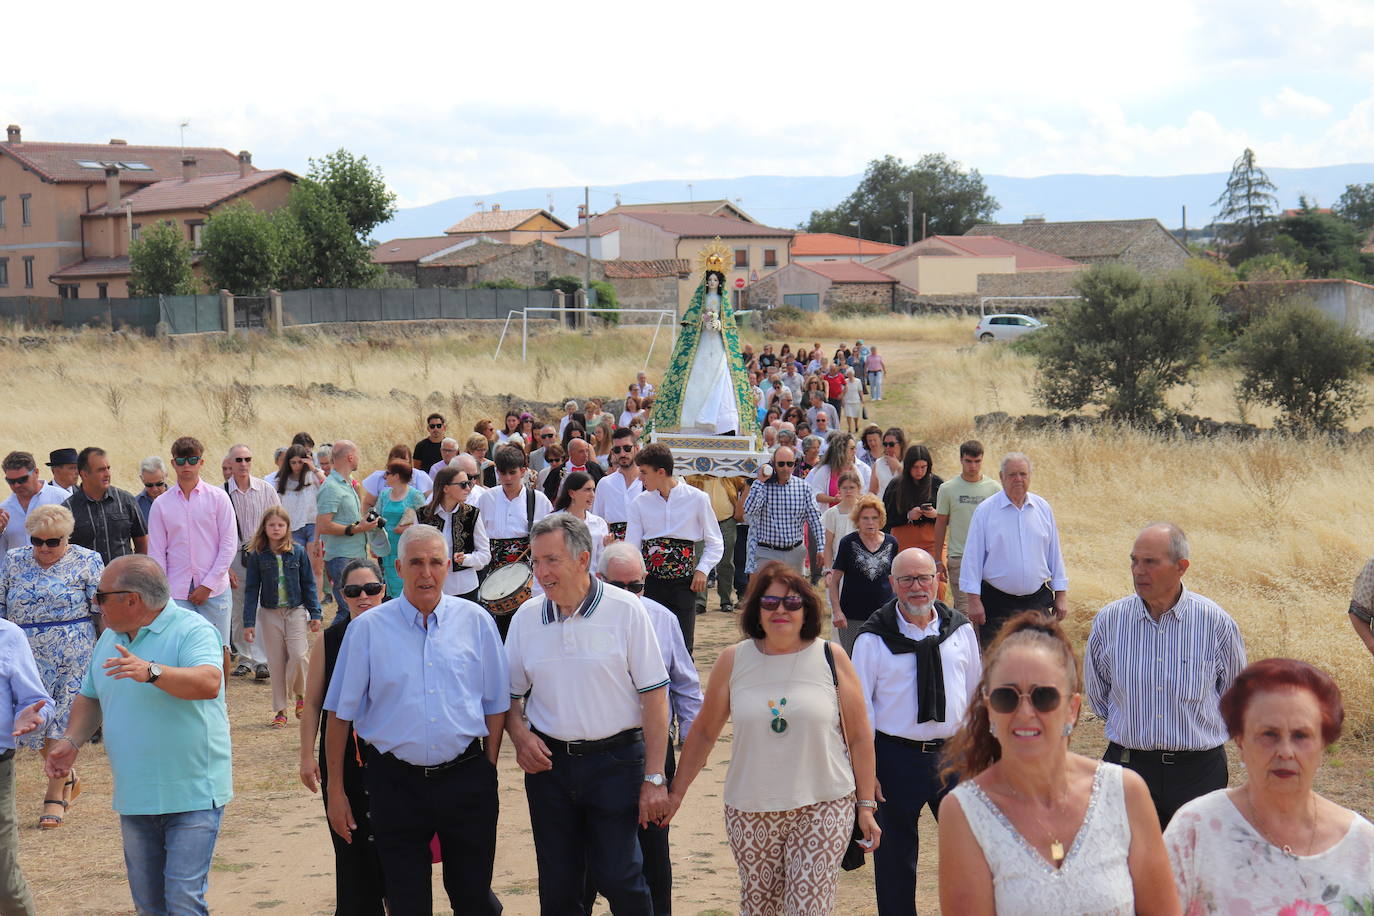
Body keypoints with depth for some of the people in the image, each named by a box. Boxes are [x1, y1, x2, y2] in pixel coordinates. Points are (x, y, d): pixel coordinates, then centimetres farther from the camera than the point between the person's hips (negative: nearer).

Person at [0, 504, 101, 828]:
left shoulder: (86, 562, -2)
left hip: (71, 655, -4)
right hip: (27, 654, 4)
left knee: (62, 722, -2)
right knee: (32, 722, 3)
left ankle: (55, 796, 8)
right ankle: (67, 779, 27)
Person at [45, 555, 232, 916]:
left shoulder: (193, 630, -13)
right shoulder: (110, 638, 12)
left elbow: (209, 683, -30)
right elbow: (90, 697, 23)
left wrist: (151, 671, -42)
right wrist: (72, 740, 5)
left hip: (192, 795, -7)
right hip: (135, 797, 7)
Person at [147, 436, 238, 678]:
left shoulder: (218, 498, 1)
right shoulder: (161, 504, 5)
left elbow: (229, 545, -1)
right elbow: (156, 552, 6)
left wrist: (208, 585, -7)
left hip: (214, 591, -1)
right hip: (177, 593, 1)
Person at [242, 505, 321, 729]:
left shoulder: (298, 552, -2)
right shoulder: (257, 555, -2)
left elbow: (308, 584, 5)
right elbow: (251, 589, 1)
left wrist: (314, 614, 3)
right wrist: (249, 622, -3)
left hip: (296, 611, -1)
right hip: (270, 614, 1)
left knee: (298, 655, -13)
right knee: (276, 661, 4)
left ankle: (300, 695, 13)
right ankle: (280, 710, 12)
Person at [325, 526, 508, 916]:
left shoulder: (476, 621, 3)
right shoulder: (367, 628, 0)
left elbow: (495, 704, 9)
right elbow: (340, 713, 3)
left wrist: (488, 773, 5)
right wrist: (335, 790, 1)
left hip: (466, 779, 1)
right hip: (396, 784, 0)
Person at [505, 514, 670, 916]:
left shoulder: (624, 611, -8)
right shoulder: (526, 618, 4)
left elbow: (654, 696, -7)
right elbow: (510, 694, 15)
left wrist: (654, 778, -11)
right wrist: (519, 734, -7)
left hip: (616, 761, -3)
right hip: (549, 762, 4)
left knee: (619, 879, -5)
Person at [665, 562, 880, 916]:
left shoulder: (831, 658, 0)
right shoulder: (733, 661, 3)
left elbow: (859, 736, 3)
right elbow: (704, 731, 10)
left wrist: (866, 805, 1)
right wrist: (676, 793, 10)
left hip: (823, 807, -2)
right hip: (750, 812, 2)